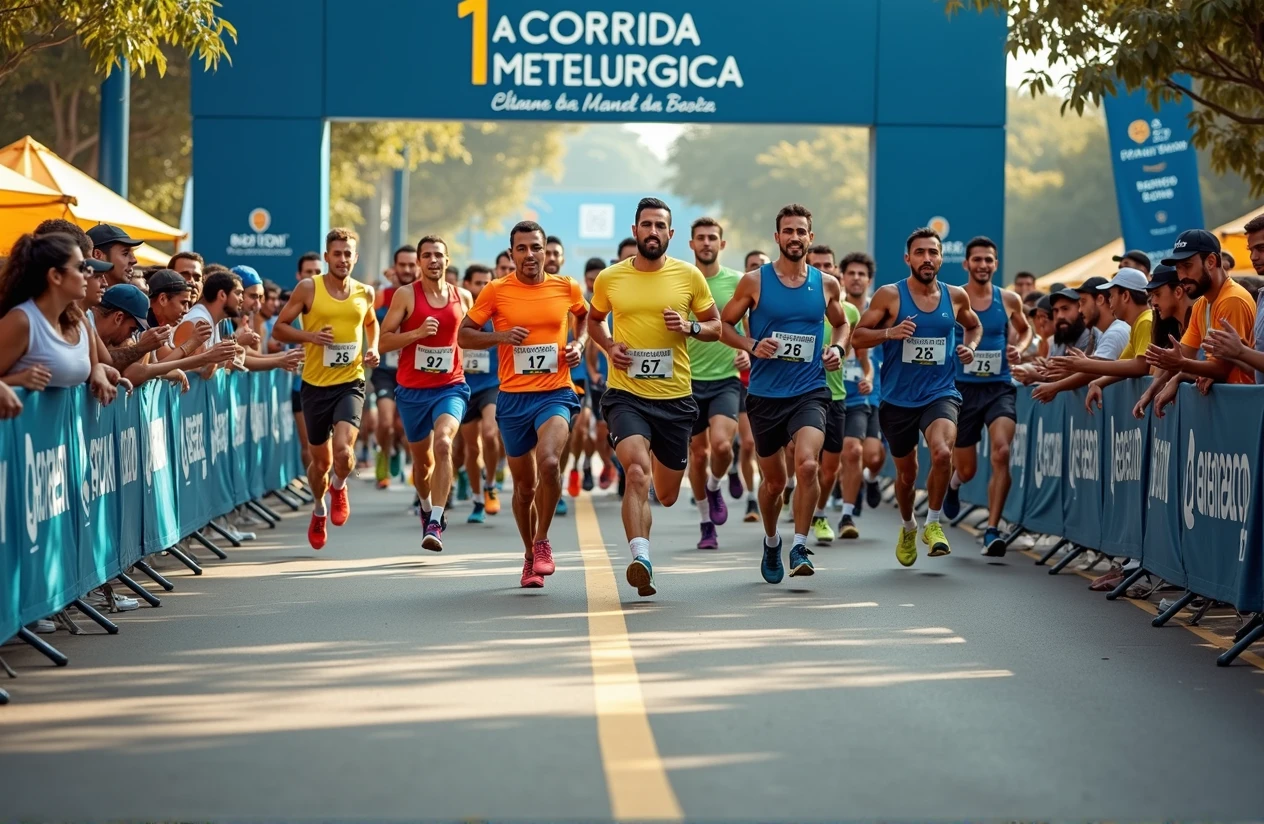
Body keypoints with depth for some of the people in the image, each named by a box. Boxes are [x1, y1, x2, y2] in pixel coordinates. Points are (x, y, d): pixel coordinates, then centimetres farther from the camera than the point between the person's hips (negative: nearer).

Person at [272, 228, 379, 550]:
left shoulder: (365, 293, 4)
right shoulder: (308, 289, -5)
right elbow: (279, 329, -1)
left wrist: (373, 348, 6)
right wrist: (310, 336, -18)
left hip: (350, 382, 0)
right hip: (316, 385, 0)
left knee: (343, 449, -22)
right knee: (321, 460, 10)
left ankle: (339, 487, 13)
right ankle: (319, 510, 40)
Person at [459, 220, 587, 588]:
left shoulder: (566, 288, 3)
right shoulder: (495, 291, -1)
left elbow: (586, 316, 24)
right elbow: (463, 336, 3)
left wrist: (579, 344, 5)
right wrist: (502, 336, -13)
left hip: (556, 393, -1)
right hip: (513, 398, 1)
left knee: (549, 461, -27)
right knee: (524, 485, 9)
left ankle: (542, 543, -9)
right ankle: (530, 556, 30)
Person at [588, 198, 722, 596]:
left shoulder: (689, 275, 1)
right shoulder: (609, 278, 2)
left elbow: (715, 326, 10)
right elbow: (594, 320, 20)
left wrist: (689, 327, -11)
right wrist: (609, 346, 0)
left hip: (675, 397, 2)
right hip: (626, 394, -2)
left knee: (667, 495, 11)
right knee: (637, 470, -27)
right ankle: (640, 557, -31)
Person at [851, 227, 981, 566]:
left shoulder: (956, 296, 2)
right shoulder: (889, 295, -6)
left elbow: (974, 325, 23)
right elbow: (858, 335, -4)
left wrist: (970, 345, 2)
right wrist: (889, 332, -22)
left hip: (940, 393, 0)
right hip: (898, 398, 0)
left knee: (942, 452, -28)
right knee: (906, 472, 14)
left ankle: (933, 523, -7)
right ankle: (908, 527, 43)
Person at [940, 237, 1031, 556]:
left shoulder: (1009, 300, 3)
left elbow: (1025, 329, 21)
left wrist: (1019, 347, 1)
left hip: (999, 386, 1)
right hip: (963, 388, 0)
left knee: (1001, 452, -22)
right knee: (967, 470, 8)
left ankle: (992, 530, -16)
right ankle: (953, 479, 48)